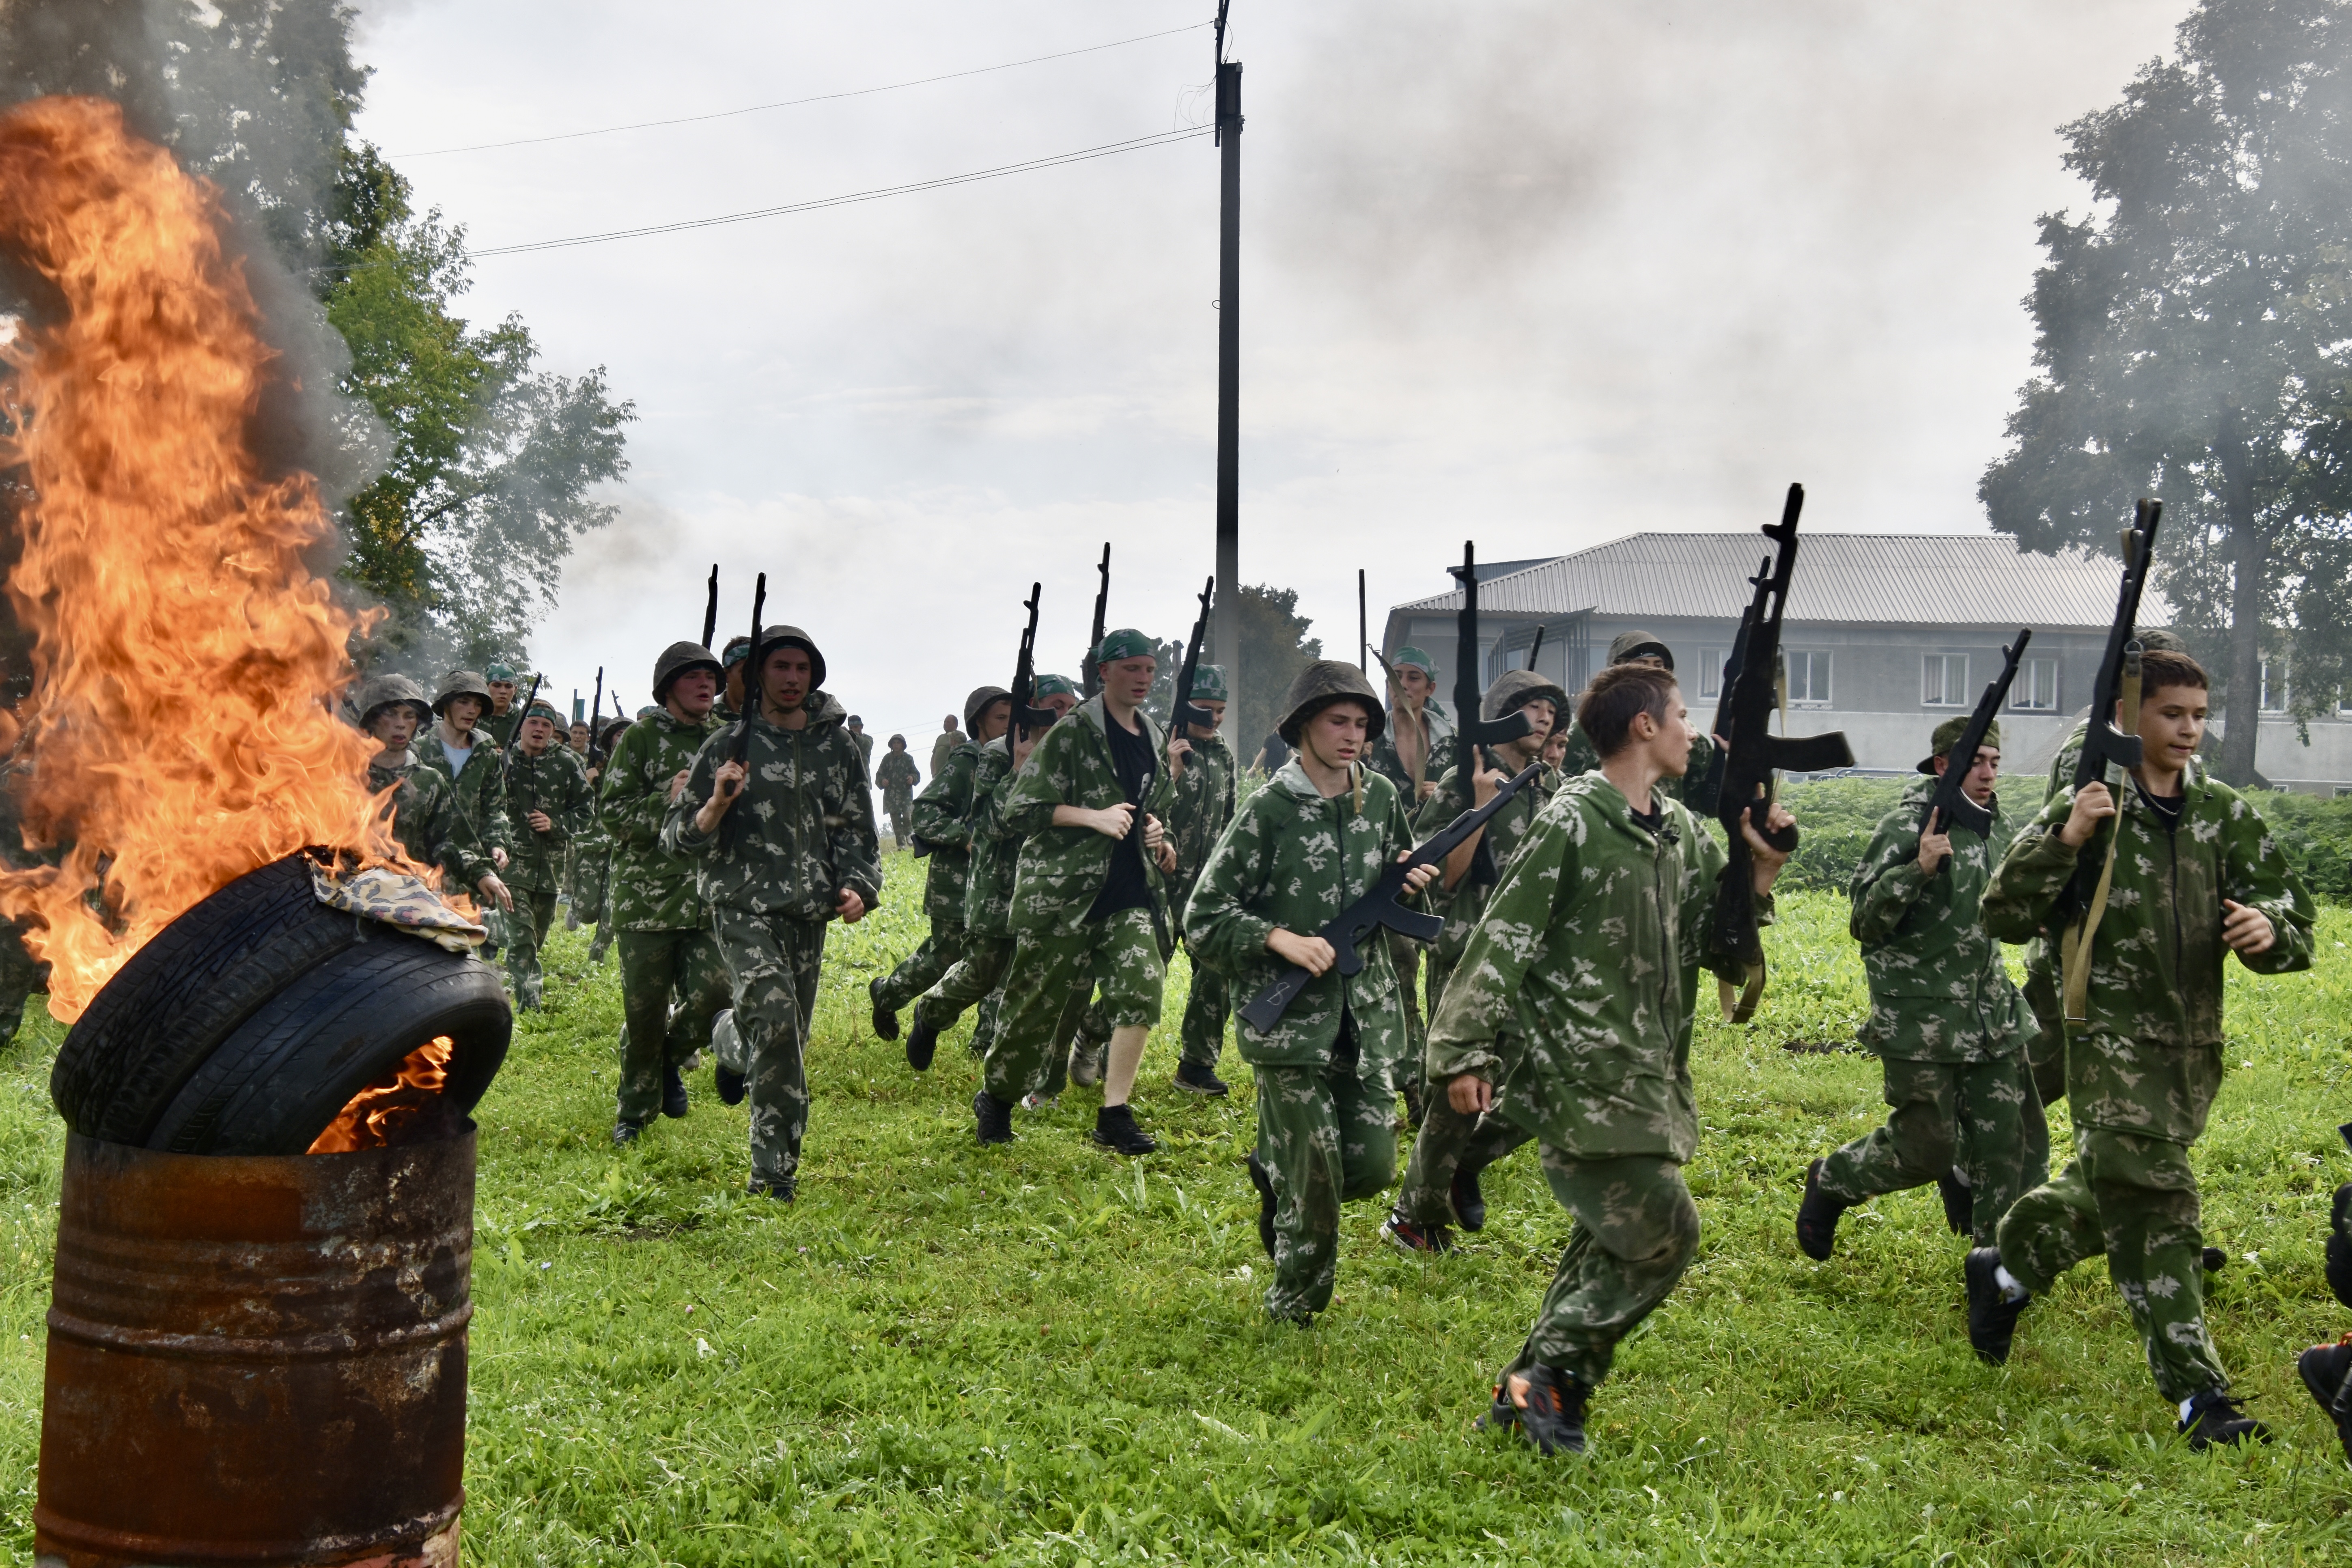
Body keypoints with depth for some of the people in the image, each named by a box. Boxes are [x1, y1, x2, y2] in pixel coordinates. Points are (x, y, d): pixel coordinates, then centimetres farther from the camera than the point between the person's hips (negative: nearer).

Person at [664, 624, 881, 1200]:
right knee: (776, 1018, -22)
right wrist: (718, 803, -17)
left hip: (811, 913, 5)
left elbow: (857, 828, 18)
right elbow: (678, 837, 2)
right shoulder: (728, 746, 2)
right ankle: (775, 1170, -19)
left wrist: (858, 885, 0)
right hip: (745, 907, -4)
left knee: (788, 1037, 5)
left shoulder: (838, 748, 11)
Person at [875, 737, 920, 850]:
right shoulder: (887, 758, 7)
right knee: (895, 820, -1)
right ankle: (901, 845, 4)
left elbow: (917, 775, 8)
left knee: (907, 816, -18)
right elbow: (879, 774, 9)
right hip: (891, 793, 1)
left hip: (906, 793, -1)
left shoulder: (908, 759, 5)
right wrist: (882, 780, -13)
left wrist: (913, 778, -15)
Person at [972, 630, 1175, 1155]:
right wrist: (1095, 818, -20)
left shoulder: (1153, 738, 12)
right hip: (1062, 889, -5)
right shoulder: (1072, 733, -9)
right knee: (1038, 1000, 4)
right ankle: (996, 1096, 29)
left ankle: (1114, 1116, -5)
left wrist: (1155, 832, 8)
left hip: (1129, 890, 6)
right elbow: (1020, 810, -12)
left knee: (1143, 986, -12)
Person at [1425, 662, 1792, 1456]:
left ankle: (1536, 1387, 24)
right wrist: (1464, 1053, -19)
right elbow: (1502, 942, -15)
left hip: (1645, 1075, 9)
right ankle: (1549, 1377, 3)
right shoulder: (1573, 823, -12)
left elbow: (1718, 944, 16)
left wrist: (1760, 874, 0)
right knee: (1663, 1230, -10)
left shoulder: (1680, 832, 12)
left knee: (1614, 1239, 13)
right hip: (1577, 1072, -9)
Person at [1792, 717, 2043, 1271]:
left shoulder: (2001, 827, 11)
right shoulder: (1905, 827, -12)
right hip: (1921, 1019, -6)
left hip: (1990, 1013, 7)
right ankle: (1831, 1183, 25)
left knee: (2007, 1142, 3)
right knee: (1925, 1148, -1)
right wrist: (1918, 869, -30)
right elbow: (1866, 921, -16)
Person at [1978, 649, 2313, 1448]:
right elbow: (2004, 917, -10)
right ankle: (2199, 1394, -12)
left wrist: (2269, 929, -18)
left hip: (2193, 1045, 5)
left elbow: (2295, 923, 6)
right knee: (2154, 1207, -14)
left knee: (2109, 1191, 19)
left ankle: (2005, 1267, 44)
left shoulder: (2227, 816, 5)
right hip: (2112, 1039, -5)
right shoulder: (2089, 808, -7)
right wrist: (2064, 840, -24)